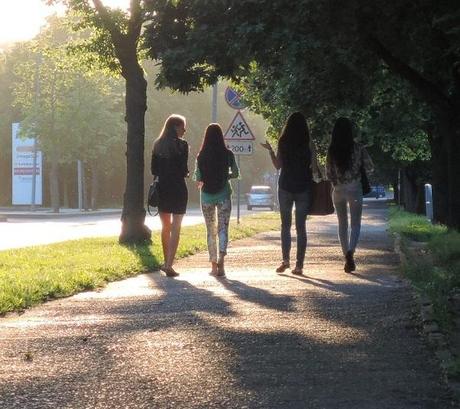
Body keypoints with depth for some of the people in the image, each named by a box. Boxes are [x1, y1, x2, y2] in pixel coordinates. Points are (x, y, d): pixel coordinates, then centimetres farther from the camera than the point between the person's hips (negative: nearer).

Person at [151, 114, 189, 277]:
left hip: (162, 189, 5)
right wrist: (185, 173, 8)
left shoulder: (157, 145, 6)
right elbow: (183, 170, -13)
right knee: (175, 228, -2)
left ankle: (166, 262, 26)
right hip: (178, 189, -5)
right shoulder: (181, 145, -10)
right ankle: (169, 265, -9)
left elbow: (154, 170, 6)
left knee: (165, 227, 18)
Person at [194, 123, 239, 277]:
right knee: (223, 228, -2)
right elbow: (236, 173, -1)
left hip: (206, 196, 1)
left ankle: (214, 265, 12)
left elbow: (197, 178, -4)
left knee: (210, 231, 11)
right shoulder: (227, 154, -6)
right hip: (223, 194, -1)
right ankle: (221, 261, -21)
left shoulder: (201, 156, -6)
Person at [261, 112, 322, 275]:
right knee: (301, 227, 3)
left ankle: (286, 260, 1)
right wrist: (320, 177, 13)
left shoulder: (283, 143, -2)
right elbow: (314, 167, -6)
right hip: (304, 188, -1)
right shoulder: (308, 143, -6)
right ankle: (299, 265, 1)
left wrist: (270, 150, 15)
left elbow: (278, 165, 3)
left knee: (285, 225, 12)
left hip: (285, 187, 1)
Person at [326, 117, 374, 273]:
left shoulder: (331, 151, -4)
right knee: (355, 224, 4)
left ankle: (348, 259, 13)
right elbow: (370, 168, -3)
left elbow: (329, 174, 1)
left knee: (342, 225, 13)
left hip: (338, 190, 2)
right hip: (355, 189, -2)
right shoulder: (358, 149, -9)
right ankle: (350, 251, -22)